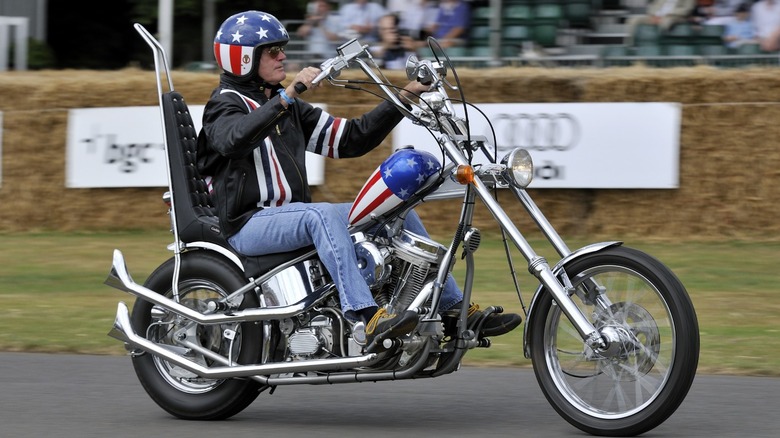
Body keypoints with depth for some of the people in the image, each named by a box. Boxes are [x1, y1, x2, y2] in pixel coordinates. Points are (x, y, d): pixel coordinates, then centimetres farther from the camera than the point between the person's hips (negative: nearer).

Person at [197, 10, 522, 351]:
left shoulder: (289, 108, 20)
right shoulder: (227, 103, -4)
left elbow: (348, 138, 17)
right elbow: (234, 138, -29)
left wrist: (402, 100, 9)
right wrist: (286, 96, -39)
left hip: (294, 215, 9)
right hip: (250, 225, -9)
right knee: (322, 215, -37)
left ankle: (456, 309, 3)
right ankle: (368, 320, -50)